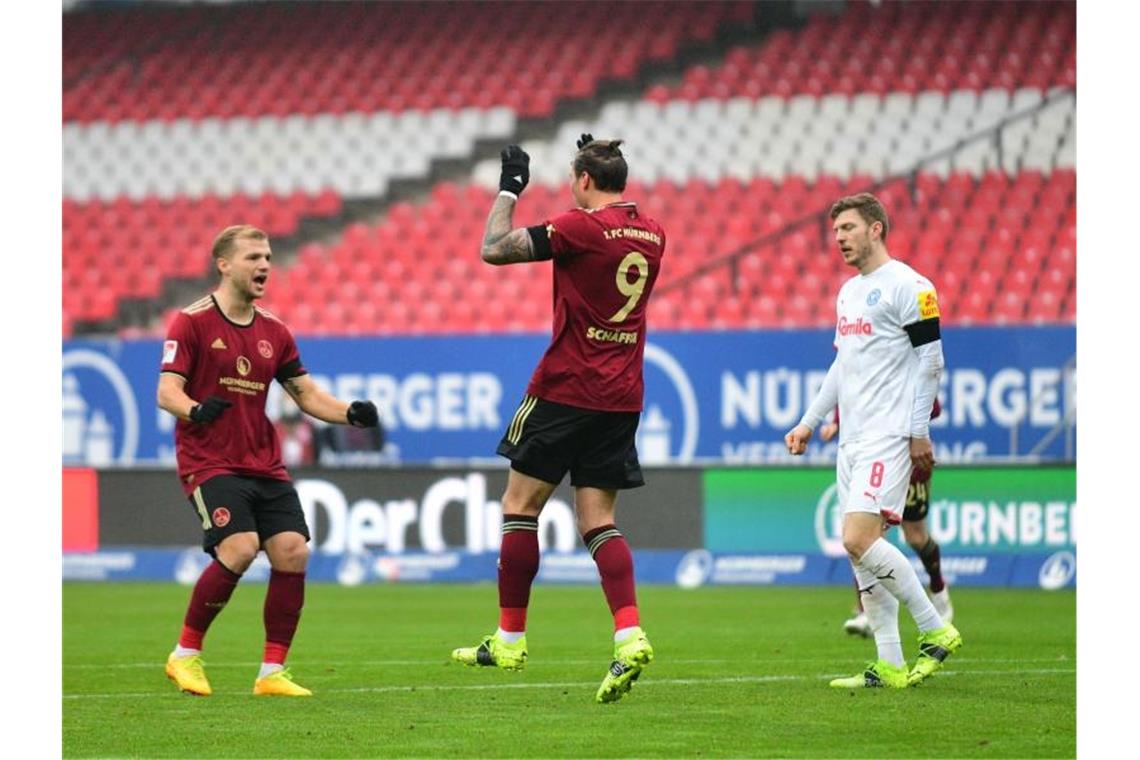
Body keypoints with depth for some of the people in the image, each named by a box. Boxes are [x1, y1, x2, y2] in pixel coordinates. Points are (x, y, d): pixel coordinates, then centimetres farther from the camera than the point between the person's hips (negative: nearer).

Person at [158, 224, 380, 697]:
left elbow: (306, 394, 16)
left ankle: (272, 672, 0)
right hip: (209, 463, -6)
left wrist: (350, 413, -2)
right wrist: (195, 410, -33)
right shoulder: (192, 322, -5)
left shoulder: (273, 332, 13)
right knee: (240, 548, -24)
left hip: (265, 467, 6)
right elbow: (167, 392, -11)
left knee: (292, 551, -9)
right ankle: (185, 655, -6)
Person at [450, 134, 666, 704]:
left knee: (519, 507, 5)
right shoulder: (651, 234, 9)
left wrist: (509, 188, 6)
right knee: (598, 520, 6)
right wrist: (599, 162, 28)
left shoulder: (581, 225, -13)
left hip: (566, 389, -6)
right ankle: (629, 636, -14)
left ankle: (510, 640, 9)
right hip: (622, 396, 6)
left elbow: (494, 249, -8)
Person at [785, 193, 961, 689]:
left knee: (859, 539, -19)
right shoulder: (848, 291, 19)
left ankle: (935, 630, -7)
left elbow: (931, 359, -10)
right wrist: (810, 422, 22)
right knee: (860, 547, 4)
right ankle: (890, 666, 7)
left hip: (889, 435, -9)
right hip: (852, 438, 9)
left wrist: (919, 432, -14)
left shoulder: (907, 285, -8)